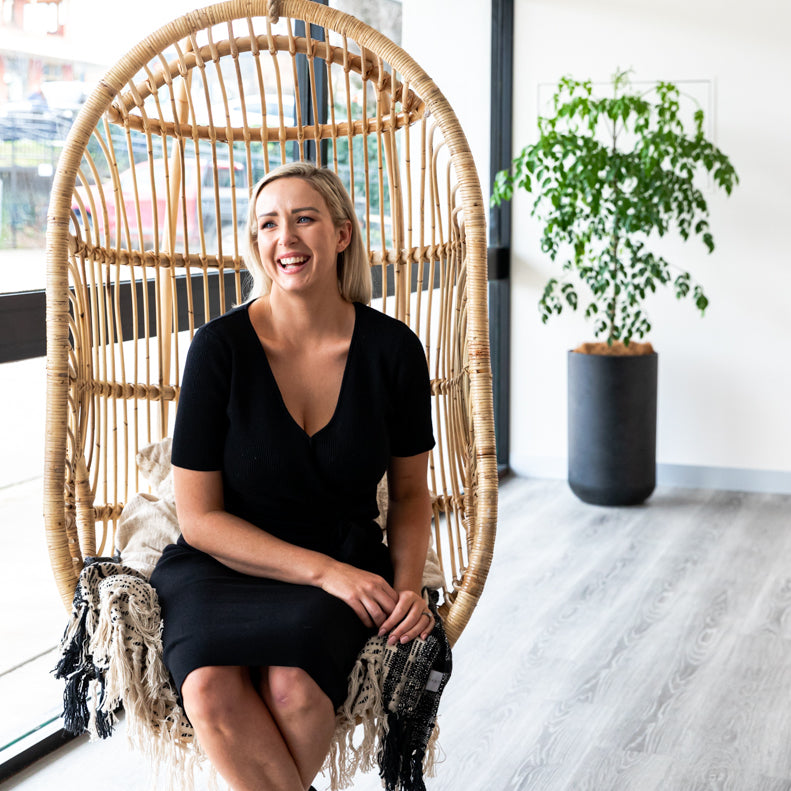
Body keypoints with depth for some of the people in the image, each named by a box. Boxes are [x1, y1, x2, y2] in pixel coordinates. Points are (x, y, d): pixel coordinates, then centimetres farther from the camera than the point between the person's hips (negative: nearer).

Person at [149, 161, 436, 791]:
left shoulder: (393, 349, -3)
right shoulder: (221, 348, -9)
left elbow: (410, 492, 11)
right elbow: (200, 517, -7)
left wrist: (408, 586, -7)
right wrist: (323, 570, -16)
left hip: (346, 566, 1)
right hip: (224, 565, -1)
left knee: (293, 685, -31)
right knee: (212, 690, -33)